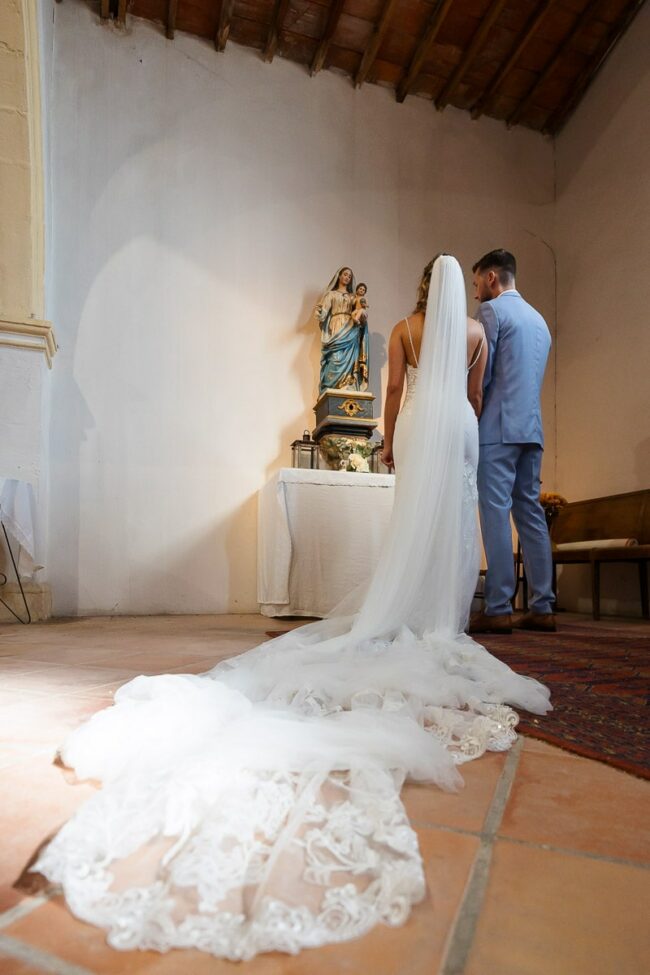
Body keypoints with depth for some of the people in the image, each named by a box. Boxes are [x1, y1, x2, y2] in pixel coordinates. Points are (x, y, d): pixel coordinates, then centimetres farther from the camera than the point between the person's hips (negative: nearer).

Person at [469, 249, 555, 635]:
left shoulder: (492, 310, -2)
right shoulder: (539, 319, 23)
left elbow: (481, 374, -7)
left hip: (498, 427, -8)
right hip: (532, 428, 8)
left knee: (496, 513, -9)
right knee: (530, 512, 7)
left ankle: (498, 609, -9)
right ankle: (543, 608, 9)